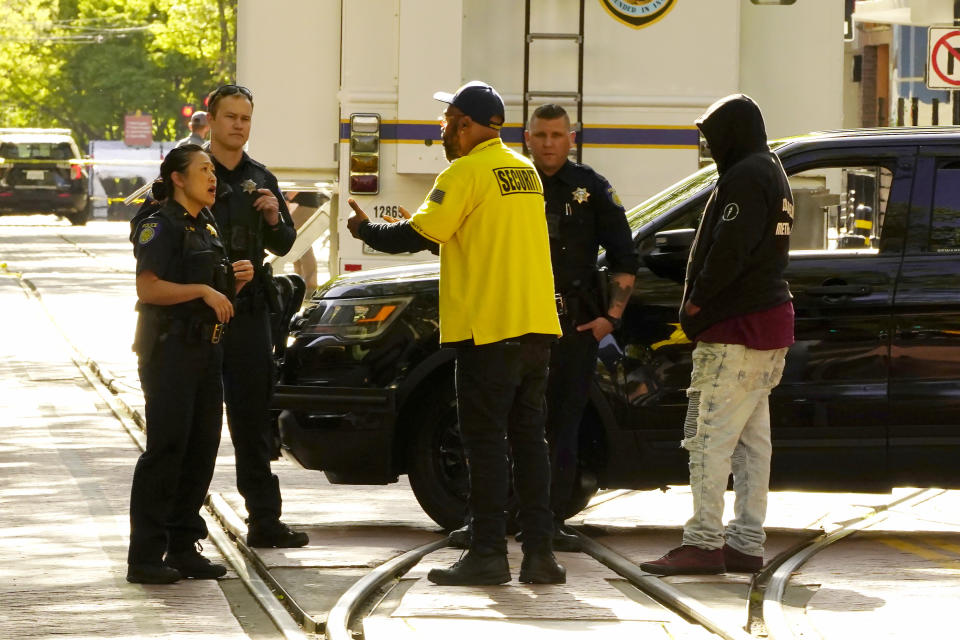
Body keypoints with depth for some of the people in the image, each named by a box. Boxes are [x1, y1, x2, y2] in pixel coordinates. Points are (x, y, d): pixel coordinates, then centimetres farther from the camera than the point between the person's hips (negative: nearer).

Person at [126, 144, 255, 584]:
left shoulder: (207, 228, 18)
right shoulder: (160, 226, -8)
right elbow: (148, 288, -19)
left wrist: (237, 280, 4)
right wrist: (202, 290, -21)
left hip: (205, 349, 8)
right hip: (170, 348, -8)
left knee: (201, 449, 7)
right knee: (166, 449, -10)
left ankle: (183, 548, 13)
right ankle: (145, 557, -9)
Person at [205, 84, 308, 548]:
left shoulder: (260, 180, 14)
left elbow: (283, 245, 18)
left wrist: (274, 220, -4)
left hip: (249, 309, 4)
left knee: (253, 421, 6)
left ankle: (264, 520, 9)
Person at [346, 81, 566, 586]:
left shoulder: (465, 173, -10)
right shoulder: (524, 170, 15)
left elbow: (418, 235, -12)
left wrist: (366, 231, 4)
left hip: (489, 327, -7)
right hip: (536, 326, 8)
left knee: (486, 441, -4)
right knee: (528, 437, 9)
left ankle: (488, 554, -5)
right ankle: (539, 553, 6)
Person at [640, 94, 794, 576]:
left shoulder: (745, 178, -15)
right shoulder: (773, 174, 18)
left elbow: (729, 251, -23)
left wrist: (698, 301, -11)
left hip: (735, 329, -11)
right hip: (768, 324, 11)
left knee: (710, 436, -10)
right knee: (752, 438, 11)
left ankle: (703, 543, -12)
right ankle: (746, 544, 14)